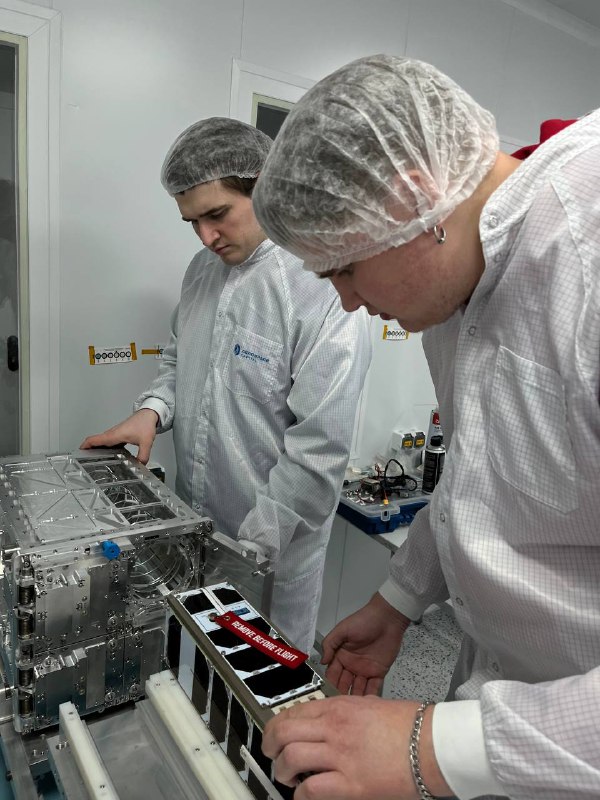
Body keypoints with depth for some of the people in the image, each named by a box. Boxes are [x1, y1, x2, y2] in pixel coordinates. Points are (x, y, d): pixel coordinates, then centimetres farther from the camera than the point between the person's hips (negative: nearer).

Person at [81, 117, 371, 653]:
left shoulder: (323, 288, -21)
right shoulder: (203, 269, 4)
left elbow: (320, 447, -23)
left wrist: (251, 548, -18)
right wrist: (153, 410, -4)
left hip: (273, 540, -6)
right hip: (193, 526, 7)